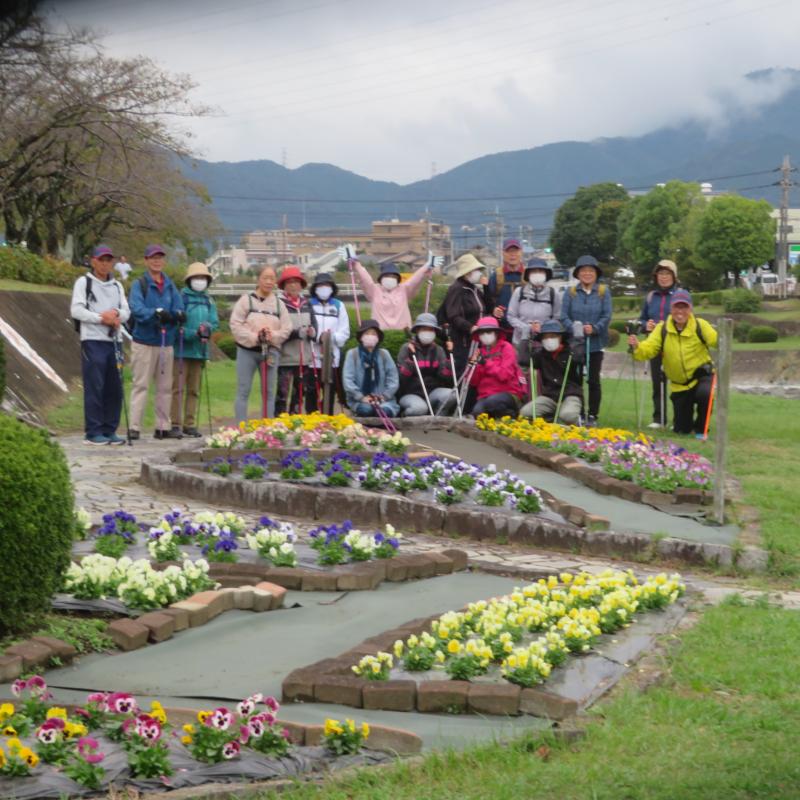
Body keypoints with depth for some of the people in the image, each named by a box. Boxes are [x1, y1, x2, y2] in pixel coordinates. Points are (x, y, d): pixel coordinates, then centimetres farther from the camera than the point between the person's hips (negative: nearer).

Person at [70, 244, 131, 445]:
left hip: (114, 341, 6)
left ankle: (109, 430, 12)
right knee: (94, 388, -7)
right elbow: (76, 310, -7)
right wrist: (101, 318, -14)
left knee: (115, 388, 5)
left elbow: (126, 311, 12)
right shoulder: (84, 282, 3)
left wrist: (116, 314, -11)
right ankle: (93, 432, -4)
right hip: (93, 341, -6)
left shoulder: (117, 286, 20)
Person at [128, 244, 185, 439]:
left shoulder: (170, 286, 13)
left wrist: (175, 315, -20)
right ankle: (134, 427, -5)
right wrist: (157, 313, -32)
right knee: (141, 385, -6)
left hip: (166, 342, 5)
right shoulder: (139, 284, -3)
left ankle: (163, 427, 15)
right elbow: (137, 309, -18)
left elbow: (179, 310, 3)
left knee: (165, 387, 9)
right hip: (144, 342, -5)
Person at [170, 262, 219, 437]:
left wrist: (208, 328, -16)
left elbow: (215, 322, 6)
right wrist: (194, 333, -23)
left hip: (199, 350, 6)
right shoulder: (181, 297, -6)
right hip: (182, 349, -6)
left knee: (194, 390, 11)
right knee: (178, 388, -5)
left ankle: (190, 424, 17)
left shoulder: (209, 301, 11)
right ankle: (176, 424, -3)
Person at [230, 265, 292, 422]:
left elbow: (286, 329, 4)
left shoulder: (279, 303, 11)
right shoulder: (246, 300, 2)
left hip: (271, 351, 3)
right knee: (243, 391, -3)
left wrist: (272, 336, -15)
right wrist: (254, 337, -16)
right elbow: (235, 325, -6)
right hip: (247, 350, -3)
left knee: (269, 393, 5)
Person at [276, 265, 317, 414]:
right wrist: (296, 333, -22)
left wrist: (312, 332, -9)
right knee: (283, 398, -8)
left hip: (304, 359, 6)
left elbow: (314, 326, 15)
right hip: (285, 359, -6)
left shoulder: (306, 304, 13)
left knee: (301, 395, 11)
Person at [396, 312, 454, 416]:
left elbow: (447, 377, -4)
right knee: (419, 407, -35)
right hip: (410, 394, -4)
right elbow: (401, 376, -13)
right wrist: (410, 357, -21)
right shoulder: (407, 348, -2)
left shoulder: (438, 350, 8)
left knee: (450, 394, -27)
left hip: (432, 391, 4)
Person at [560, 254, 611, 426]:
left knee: (593, 380, 0)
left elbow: (607, 315, -3)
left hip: (595, 343, -1)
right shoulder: (570, 292, 6)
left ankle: (592, 415, 7)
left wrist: (594, 328, -19)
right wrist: (574, 328, -19)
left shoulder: (604, 292, 4)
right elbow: (563, 316, -1)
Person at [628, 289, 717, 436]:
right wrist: (637, 347, -37)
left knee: (704, 394, -38)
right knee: (681, 430, 5)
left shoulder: (700, 325, -10)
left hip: (702, 376, -2)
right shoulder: (662, 329, -5)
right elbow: (648, 349, -15)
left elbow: (715, 340, -25)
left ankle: (701, 428, -9)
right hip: (678, 384, 2)